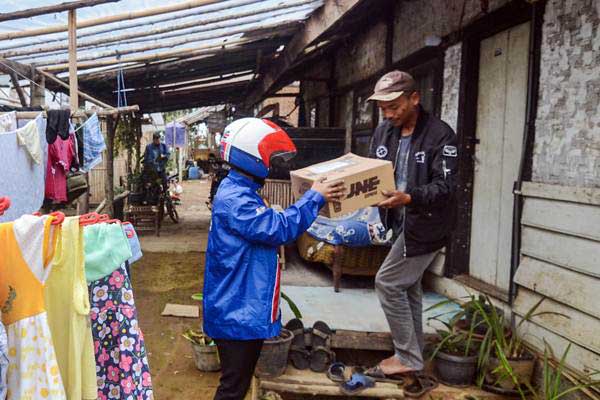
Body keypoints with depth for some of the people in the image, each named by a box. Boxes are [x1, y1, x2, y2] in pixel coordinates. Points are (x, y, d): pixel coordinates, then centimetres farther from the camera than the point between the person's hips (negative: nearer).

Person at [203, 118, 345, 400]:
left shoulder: (241, 192, 12)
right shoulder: (234, 199, -23)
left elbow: (268, 228, 18)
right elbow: (278, 228, -28)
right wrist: (315, 197, -19)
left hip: (246, 308, 11)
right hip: (238, 311, -11)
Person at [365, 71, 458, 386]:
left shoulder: (440, 134, -16)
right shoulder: (384, 131, 5)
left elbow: (445, 185, -22)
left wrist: (409, 198, -38)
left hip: (425, 224, -8)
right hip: (400, 222, 8)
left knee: (388, 282, -9)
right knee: (408, 287, 14)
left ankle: (408, 358, 5)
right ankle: (413, 356, 28)